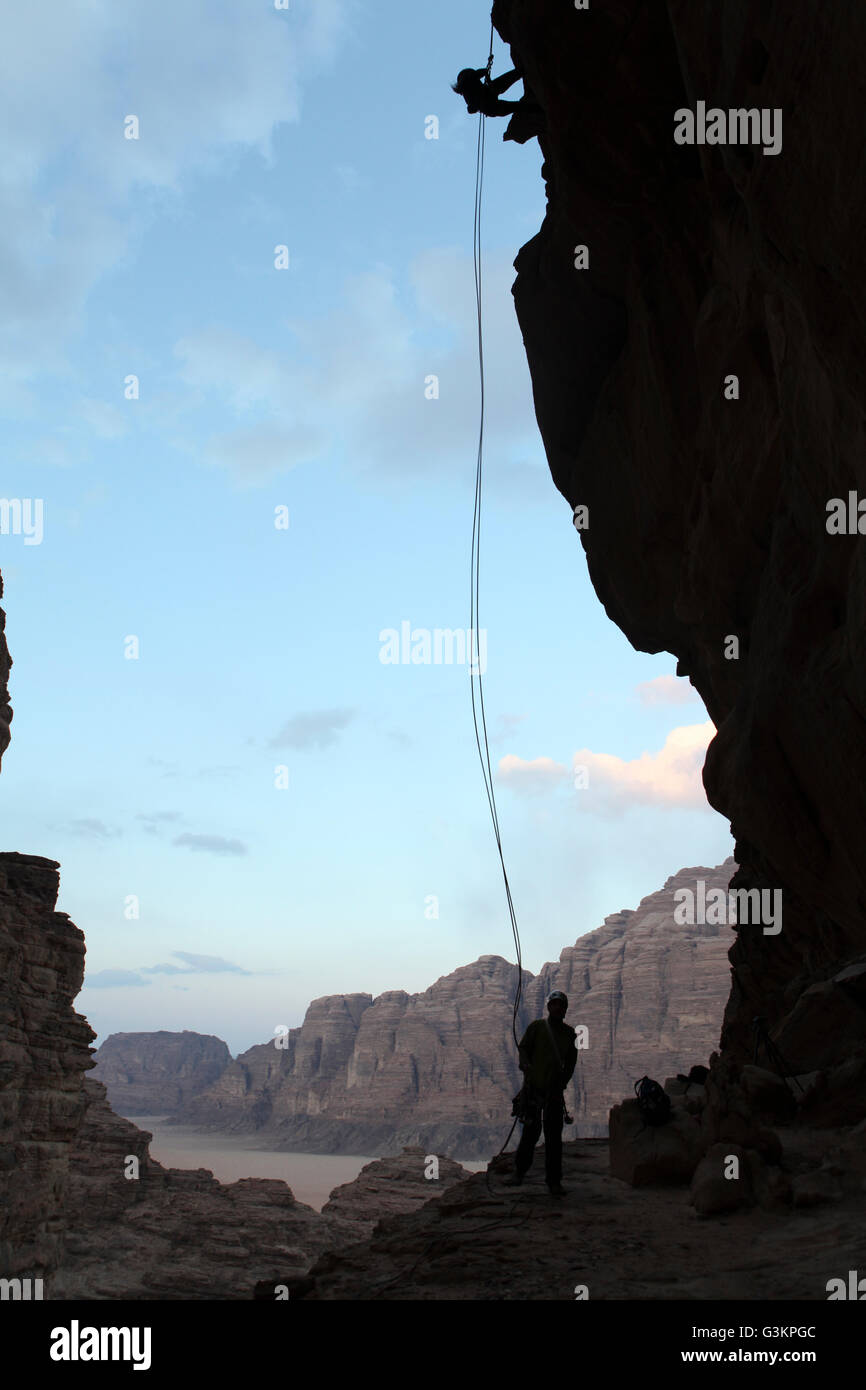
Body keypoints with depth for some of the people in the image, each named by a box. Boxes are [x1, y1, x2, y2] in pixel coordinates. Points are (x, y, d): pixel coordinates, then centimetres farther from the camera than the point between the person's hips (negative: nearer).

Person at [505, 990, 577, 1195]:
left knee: (554, 1135, 2)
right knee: (531, 1131, 0)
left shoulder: (569, 1033, 10)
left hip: (555, 1091, 2)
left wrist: (561, 1085, -1)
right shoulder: (536, 1027, 3)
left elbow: (570, 1063, 11)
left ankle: (554, 1180, 7)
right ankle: (519, 1172, 15)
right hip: (533, 1087, -2)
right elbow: (523, 1048, 1)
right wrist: (527, 1068, -18)